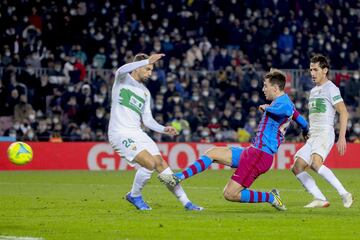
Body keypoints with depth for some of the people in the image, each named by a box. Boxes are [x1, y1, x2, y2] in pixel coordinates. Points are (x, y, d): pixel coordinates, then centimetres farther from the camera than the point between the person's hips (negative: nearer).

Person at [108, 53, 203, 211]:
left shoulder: (145, 92, 18)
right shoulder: (123, 79, 1)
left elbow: (147, 120, 16)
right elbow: (122, 70, -25)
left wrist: (164, 129, -1)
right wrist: (147, 61, -33)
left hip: (137, 133, 7)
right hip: (120, 134, -7)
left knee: (161, 164, -3)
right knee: (149, 163, -21)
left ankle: (186, 202, 0)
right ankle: (134, 196, 2)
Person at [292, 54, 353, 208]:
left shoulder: (331, 88, -5)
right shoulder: (313, 91, 21)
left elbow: (344, 113, -11)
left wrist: (342, 138, -18)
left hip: (325, 133, -9)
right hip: (313, 136, 9)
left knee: (316, 163, -32)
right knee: (297, 167, -1)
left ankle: (344, 194, -28)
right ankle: (320, 199, 0)